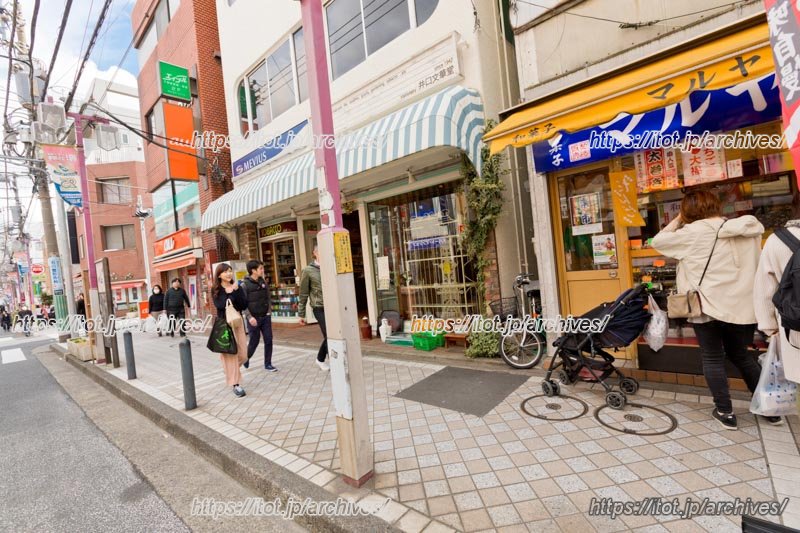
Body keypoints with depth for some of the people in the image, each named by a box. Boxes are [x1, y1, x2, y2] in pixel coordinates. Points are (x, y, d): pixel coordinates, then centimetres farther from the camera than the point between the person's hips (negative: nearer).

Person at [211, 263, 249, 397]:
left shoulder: (236, 287, 6)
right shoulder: (215, 290, -2)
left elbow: (244, 305, -6)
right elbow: (220, 305, -19)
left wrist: (236, 291, -15)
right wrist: (230, 293, -17)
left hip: (238, 322, 4)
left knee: (243, 355, 5)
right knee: (230, 354, -4)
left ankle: (228, 369, 36)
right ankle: (236, 384, 4)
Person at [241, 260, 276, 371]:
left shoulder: (263, 282, 5)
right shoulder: (245, 285, -9)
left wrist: (269, 311, -1)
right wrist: (249, 317, -19)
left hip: (265, 317, 4)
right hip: (253, 318, -4)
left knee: (268, 340, 2)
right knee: (254, 342, 7)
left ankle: (268, 364, 14)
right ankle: (246, 357, 36)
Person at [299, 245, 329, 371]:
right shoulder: (308, 271, -2)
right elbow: (303, 294, 1)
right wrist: (301, 314, 2)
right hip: (319, 309, -4)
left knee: (328, 336, 14)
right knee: (329, 336, -7)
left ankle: (320, 359, 36)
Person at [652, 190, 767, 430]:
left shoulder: (692, 232, -8)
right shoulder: (745, 229, 6)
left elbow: (658, 241, -1)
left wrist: (677, 220, 9)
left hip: (707, 305, -5)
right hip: (739, 304, 5)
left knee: (713, 358, 7)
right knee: (740, 354, 22)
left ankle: (725, 412, 14)